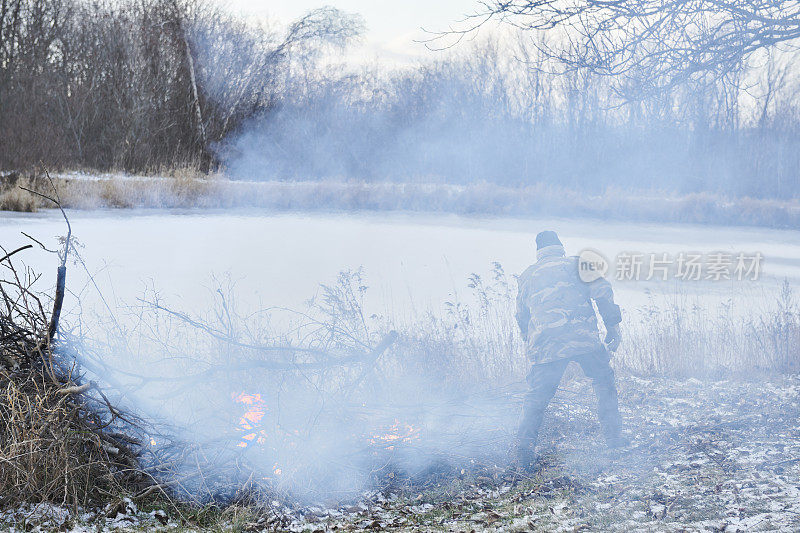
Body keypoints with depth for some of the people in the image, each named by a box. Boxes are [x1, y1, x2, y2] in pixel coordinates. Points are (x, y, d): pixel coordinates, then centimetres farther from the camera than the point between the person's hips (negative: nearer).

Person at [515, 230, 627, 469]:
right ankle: (614, 437, 15)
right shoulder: (576, 264, 12)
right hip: (583, 338, -1)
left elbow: (521, 317, 25)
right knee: (604, 382, 17)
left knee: (537, 396, 10)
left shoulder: (527, 276, 21)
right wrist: (613, 327, 4)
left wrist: (531, 343, 35)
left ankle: (524, 444, -2)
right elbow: (603, 293, 1)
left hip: (546, 346, 2)